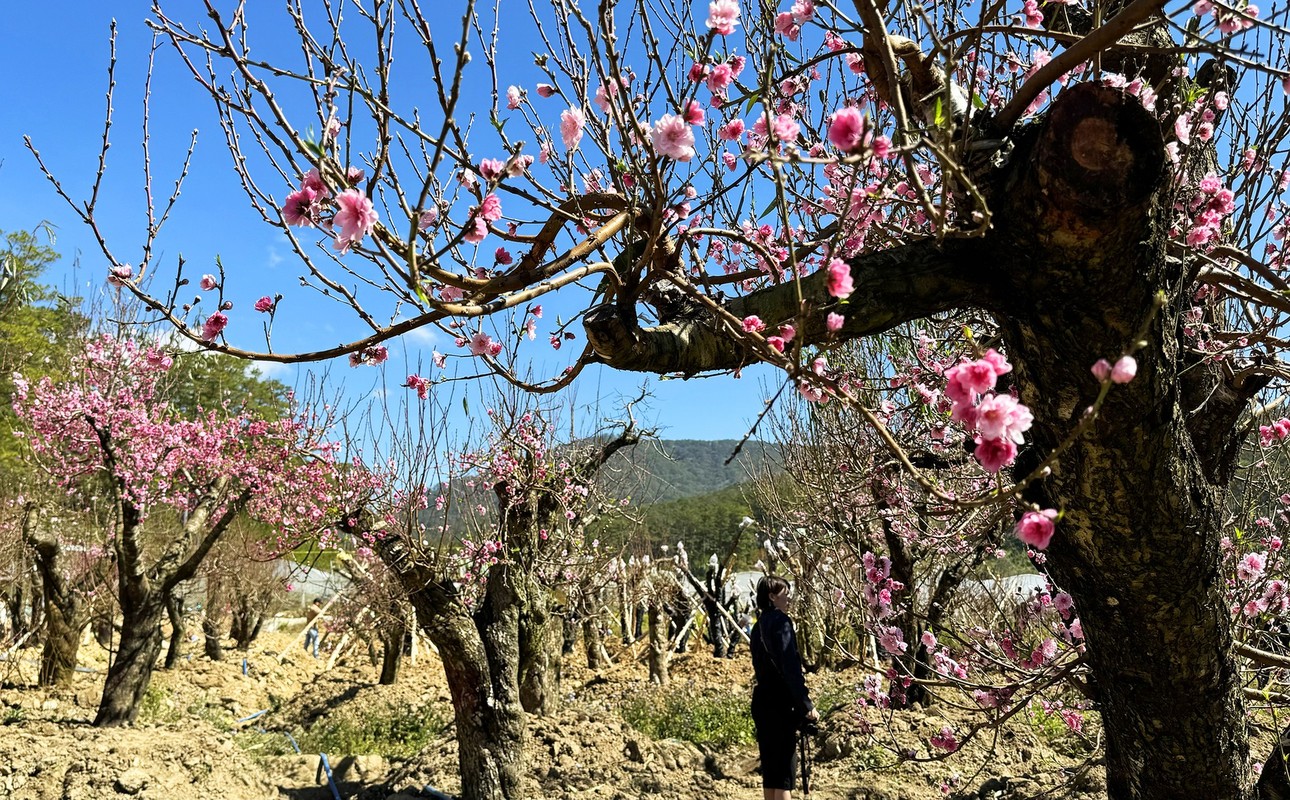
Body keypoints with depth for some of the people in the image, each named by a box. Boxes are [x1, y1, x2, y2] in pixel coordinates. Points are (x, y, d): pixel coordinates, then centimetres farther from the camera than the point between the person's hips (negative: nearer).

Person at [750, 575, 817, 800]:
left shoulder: (759, 626, 16)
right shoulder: (780, 621, -11)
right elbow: (790, 666, -18)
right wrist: (806, 705, -16)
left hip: (761, 701, 9)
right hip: (779, 704, -8)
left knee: (770, 772, 12)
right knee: (785, 772, -5)